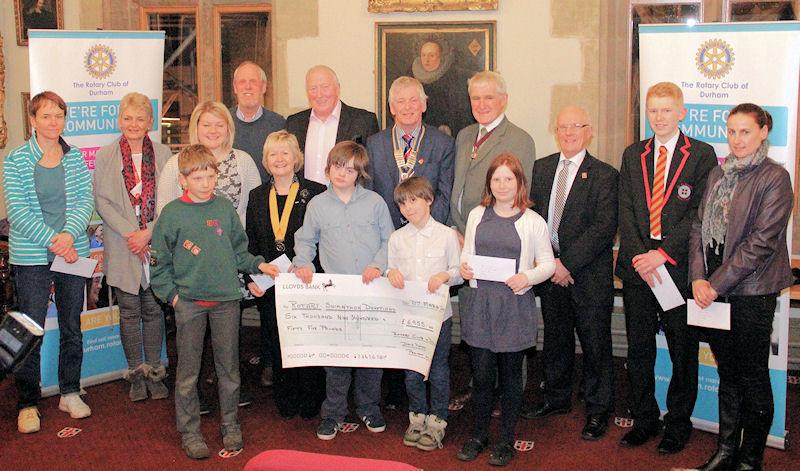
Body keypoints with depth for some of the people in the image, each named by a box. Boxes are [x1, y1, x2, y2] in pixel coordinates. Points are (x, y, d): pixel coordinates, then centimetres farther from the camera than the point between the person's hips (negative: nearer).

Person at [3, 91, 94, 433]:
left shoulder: (76, 157, 7)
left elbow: (85, 200, 1)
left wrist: (69, 234, -16)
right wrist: (52, 240, -17)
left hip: (73, 252, 3)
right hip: (31, 257, -3)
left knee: (72, 326, 11)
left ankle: (70, 393, 26)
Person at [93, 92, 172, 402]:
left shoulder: (163, 154, 3)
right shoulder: (106, 155, 3)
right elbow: (102, 201, -2)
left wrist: (148, 232, -12)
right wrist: (129, 232, -12)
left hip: (157, 244, 0)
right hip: (122, 247, 0)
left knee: (154, 309, 7)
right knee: (129, 311, 6)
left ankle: (154, 372, 18)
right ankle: (136, 373, 18)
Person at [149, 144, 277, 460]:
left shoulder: (225, 208, 5)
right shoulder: (172, 214, -3)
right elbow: (159, 262, 2)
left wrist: (258, 264, 1)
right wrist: (171, 294, -5)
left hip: (226, 299, 2)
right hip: (188, 301, -2)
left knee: (229, 366, 10)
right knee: (188, 371, 4)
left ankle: (229, 424, 25)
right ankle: (189, 431, 16)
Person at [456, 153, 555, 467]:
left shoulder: (532, 221, -3)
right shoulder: (477, 215, 7)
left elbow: (548, 263, 2)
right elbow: (467, 251, 17)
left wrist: (528, 277, -16)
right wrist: (463, 267, -4)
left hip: (515, 306, -2)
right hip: (480, 302, 2)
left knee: (510, 375, 8)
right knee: (481, 373, 7)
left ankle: (506, 441, 23)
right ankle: (478, 434, 26)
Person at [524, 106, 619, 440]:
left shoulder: (604, 175, -7)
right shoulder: (541, 168, 9)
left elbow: (604, 228, -14)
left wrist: (568, 262, -18)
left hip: (589, 275, -4)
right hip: (550, 271, 5)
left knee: (595, 343, 4)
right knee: (555, 338, 16)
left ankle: (598, 410, 18)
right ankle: (557, 397, 34)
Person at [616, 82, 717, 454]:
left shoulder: (701, 154, -2)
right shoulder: (633, 155, 11)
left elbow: (700, 213, -9)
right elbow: (626, 211, 5)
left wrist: (664, 253, -15)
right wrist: (638, 257, -8)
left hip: (680, 267, -3)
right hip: (637, 266, 4)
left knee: (683, 351, 6)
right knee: (638, 349, 10)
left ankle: (678, 423, 21)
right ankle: (644, 419, 25)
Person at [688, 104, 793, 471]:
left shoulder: (774, 177, -7)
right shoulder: (718, 175, 13)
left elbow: (762, 241, -14)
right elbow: (699, 226, 10)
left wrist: (718, 283, -15)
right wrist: (698, 278, -3)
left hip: (751, 292, -6)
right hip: (713, 290, 6)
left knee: (753, 378, 4)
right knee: (728, 373, 15)